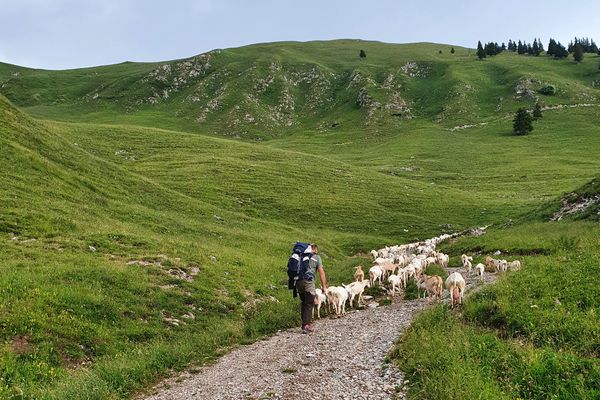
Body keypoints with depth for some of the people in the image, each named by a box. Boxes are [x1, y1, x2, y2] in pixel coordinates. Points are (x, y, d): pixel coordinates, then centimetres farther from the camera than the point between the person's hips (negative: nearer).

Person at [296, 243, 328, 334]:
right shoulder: (316, 257, 5)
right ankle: (306, 326, -10)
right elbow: (321, 272, 0)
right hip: (308, 282, -5)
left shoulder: (302, 256, 18)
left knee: (303, 303, 16)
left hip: (299, 282, 5)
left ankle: (306, 323, 19)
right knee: (309, 304, -3)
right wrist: (324, 286, 3)